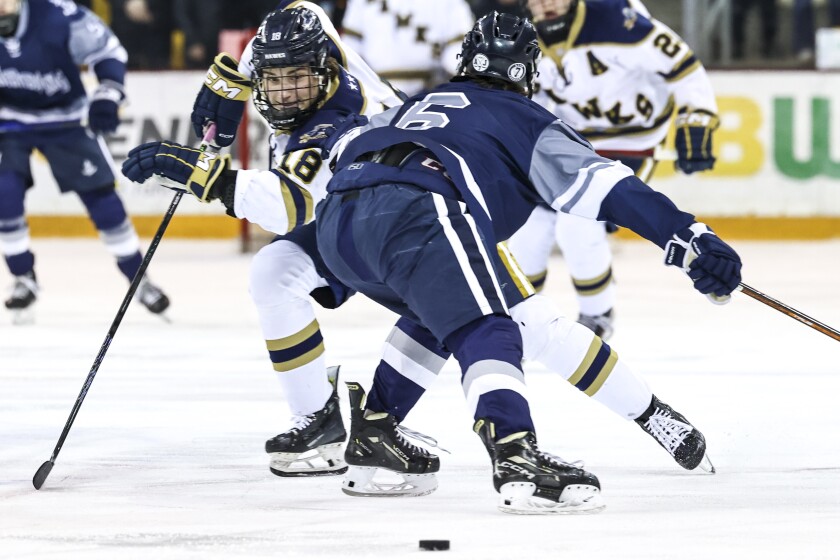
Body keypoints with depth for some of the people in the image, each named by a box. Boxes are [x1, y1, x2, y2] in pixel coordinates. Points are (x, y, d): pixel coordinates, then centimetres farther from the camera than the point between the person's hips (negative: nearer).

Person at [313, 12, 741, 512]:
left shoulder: (416, 107, 39)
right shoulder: (525, 120, 21)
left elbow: (335, 148, 41)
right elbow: (607, 188, 7)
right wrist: (688, 237, -1)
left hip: (336, 217, 7)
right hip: (410, 212, -7)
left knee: (434, 311, 31)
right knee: (485, 332, -20)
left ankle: (372, 432, 29)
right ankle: (516, 461, -44)